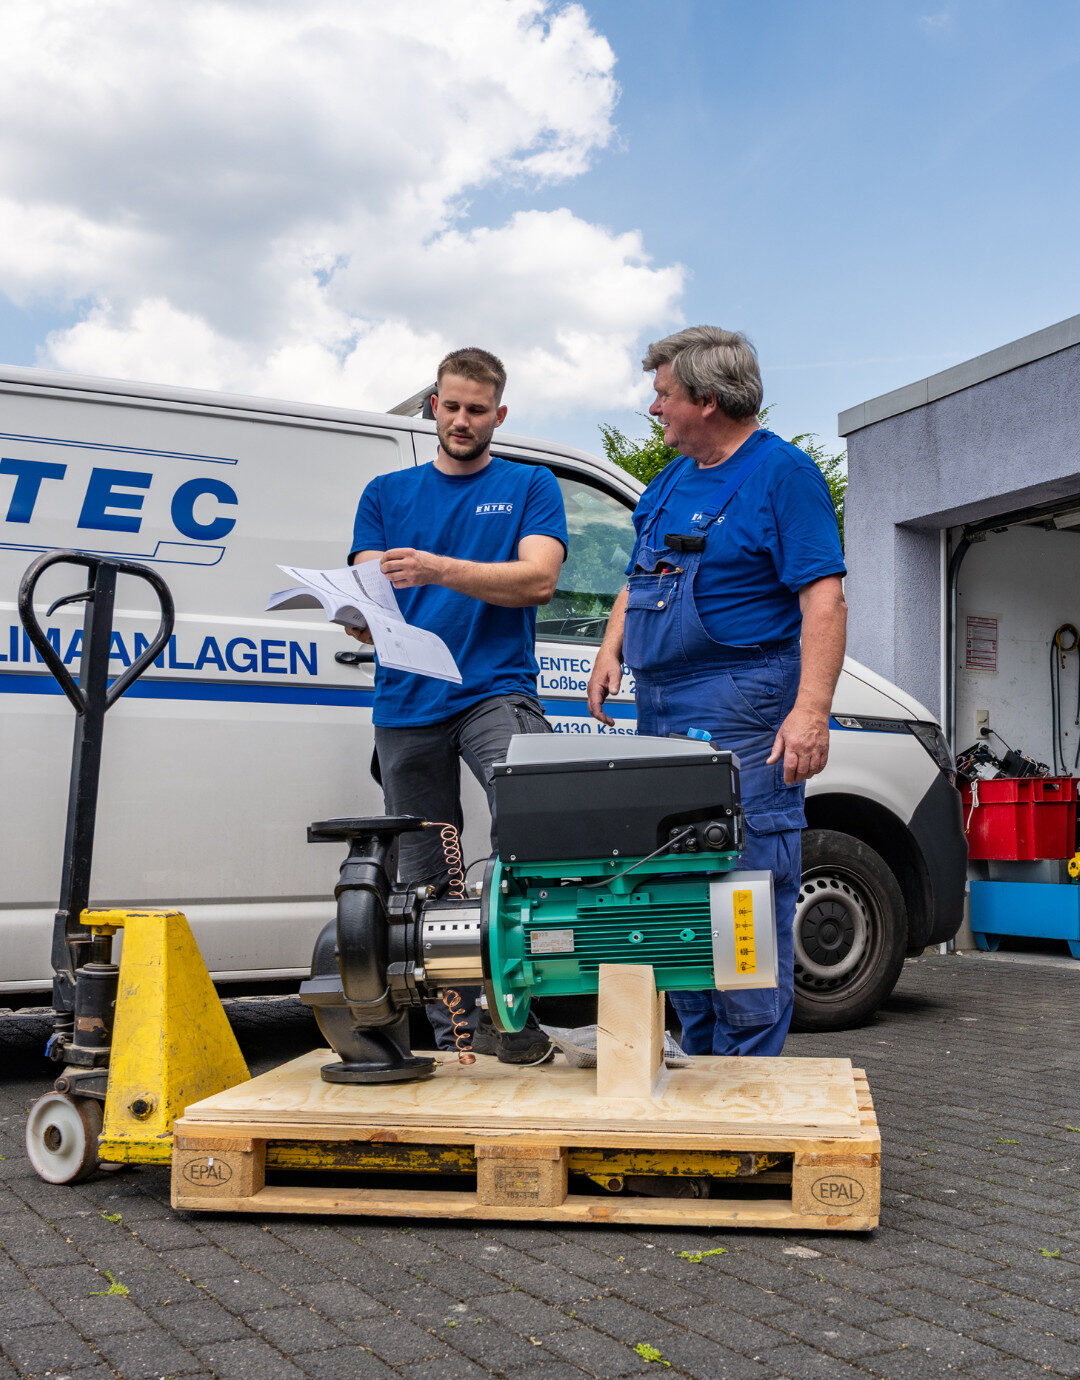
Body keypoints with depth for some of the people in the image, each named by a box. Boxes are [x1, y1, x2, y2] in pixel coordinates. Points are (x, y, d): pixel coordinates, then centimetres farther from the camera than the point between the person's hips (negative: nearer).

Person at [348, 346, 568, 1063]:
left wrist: (439, 568, -19)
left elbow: (538, 578, -5)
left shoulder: (531, 486, 11)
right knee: (423, 876, 5)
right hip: (406, 702, 3)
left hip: (496, 688, -3)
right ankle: (445, 1023, 17)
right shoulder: (388, 493, 18)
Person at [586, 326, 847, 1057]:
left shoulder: (783, 473, -6)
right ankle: (698, 1059, 26)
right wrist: (612, 649, 11)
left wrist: (811, 709, -24)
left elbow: (824, 597, -14)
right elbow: (640, 580, 28)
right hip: (662, 715, 9)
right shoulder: (672, 480, 18)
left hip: (743, 720, -9)